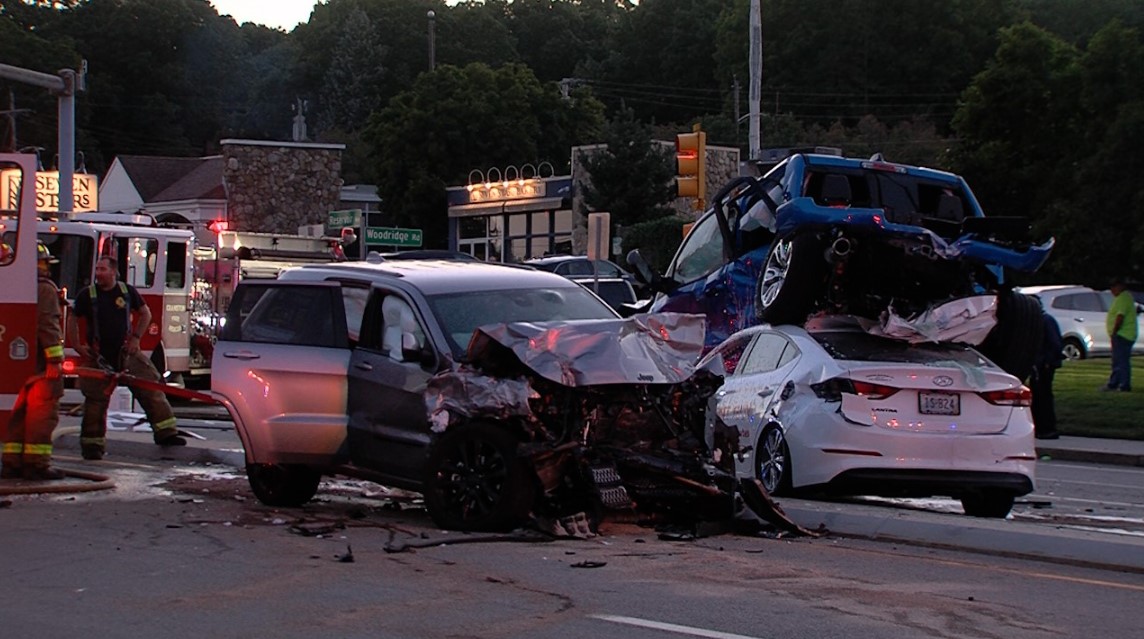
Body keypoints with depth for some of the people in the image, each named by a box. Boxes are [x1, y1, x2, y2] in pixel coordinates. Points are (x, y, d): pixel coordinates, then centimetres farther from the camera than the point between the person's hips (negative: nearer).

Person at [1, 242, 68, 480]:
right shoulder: (44, 289, -11)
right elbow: (48, 326, -19)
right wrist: (55, 359, -20)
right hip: (40, 362, -9)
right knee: (42, 412, -6)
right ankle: (36, 463, -8)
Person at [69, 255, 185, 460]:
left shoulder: (128, 291, 1)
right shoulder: (86, 295, -2)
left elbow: (145, 313, 14)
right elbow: (73, 321, 7)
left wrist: (136, 337, 4)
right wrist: (78, 347, -2)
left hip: (127, 353, 1)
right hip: (99, 357, -1)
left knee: (151, 390, -4)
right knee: (96, 401, 0)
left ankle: (165, 433, 0)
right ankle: (92, 444, 8)